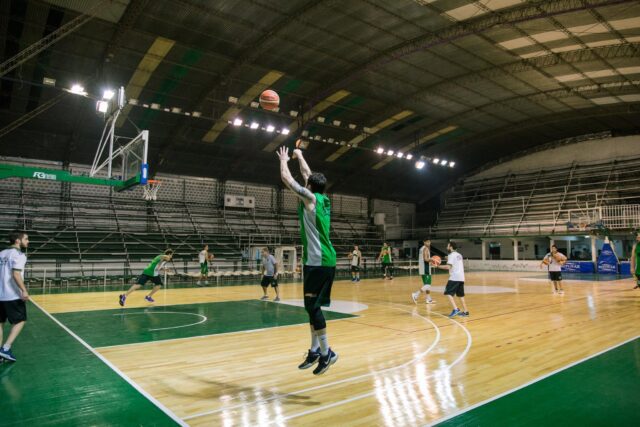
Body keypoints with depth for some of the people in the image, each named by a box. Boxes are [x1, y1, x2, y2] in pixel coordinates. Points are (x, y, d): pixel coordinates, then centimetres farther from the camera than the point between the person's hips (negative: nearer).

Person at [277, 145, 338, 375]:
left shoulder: (310, 197, -9)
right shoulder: (324, 199, 12)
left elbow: (286, 178, -3)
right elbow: (308, 175, 27)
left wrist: (284, 160, 15)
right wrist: (299, 156, 37)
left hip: (318, 261, -9)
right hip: (321, 259, 9)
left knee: (312, 305, -5)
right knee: (312, 305, 13)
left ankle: (326, 352, 0)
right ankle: (315, 350, 19)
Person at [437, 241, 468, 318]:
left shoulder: (451, 255, -9)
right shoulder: (459, 255, 18)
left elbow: (448, 267, -20)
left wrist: (439, 266, -10)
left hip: (454, 278, -9)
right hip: (461, 277, 9)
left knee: (448, 293, -7)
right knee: (460, 295, 16)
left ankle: (455, 309, -18)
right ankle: (465, 311, 16)